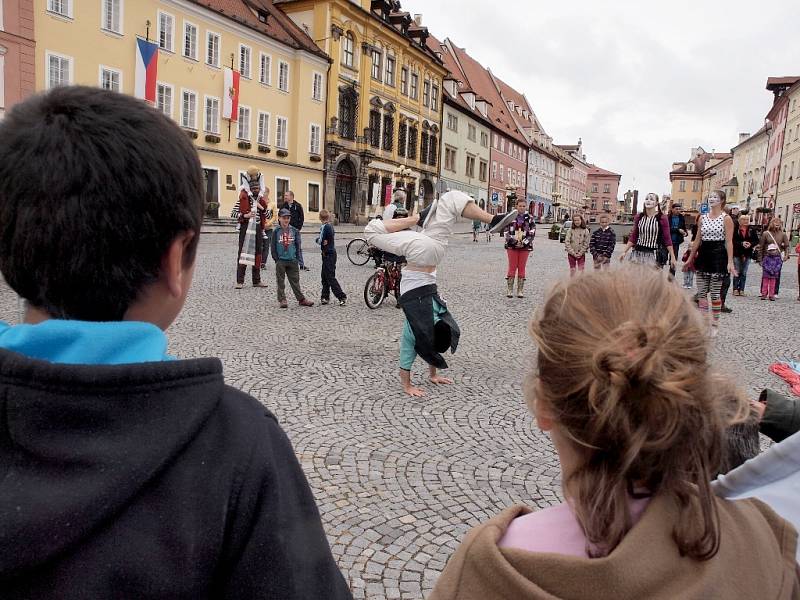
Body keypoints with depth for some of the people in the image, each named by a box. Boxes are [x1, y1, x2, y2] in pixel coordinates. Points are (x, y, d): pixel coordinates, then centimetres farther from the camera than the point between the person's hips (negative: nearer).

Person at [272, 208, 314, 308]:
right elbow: (273, 247, 1)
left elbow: (298, 246, 6)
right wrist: (276, 259, -5)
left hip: (292, 261, 2)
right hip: (280, 261, -1)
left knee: (295, 281, 7)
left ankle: (301, 299, 12)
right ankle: (282, 300, 11)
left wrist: (298, 259, 1)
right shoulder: (276, 232, -1)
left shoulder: (294, 231, 4)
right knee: (281, 282, 5)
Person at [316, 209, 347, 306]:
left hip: (328, 254, -9)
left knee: (330, 277, -7)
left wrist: (319, 240, 2)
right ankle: (325, 297, 18)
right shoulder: (331, 225, 10)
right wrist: (324, 241, -8)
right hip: (332, 252, 9)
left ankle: (342, 297, -9)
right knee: (325, 276, 14)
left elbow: (320, 241, -18)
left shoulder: (324, 227, -16)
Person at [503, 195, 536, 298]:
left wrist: (524, 242, -12)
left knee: (522, 268, 5)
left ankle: (520, 291, 11)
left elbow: (532, 233, 0)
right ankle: (509, 290, 7)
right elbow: (506, 232, -1)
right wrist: (514, 241, -12)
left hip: (525, 247, 1)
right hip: (512, 246, -1)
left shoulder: (530, 218, 4)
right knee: (512, 268, 1)